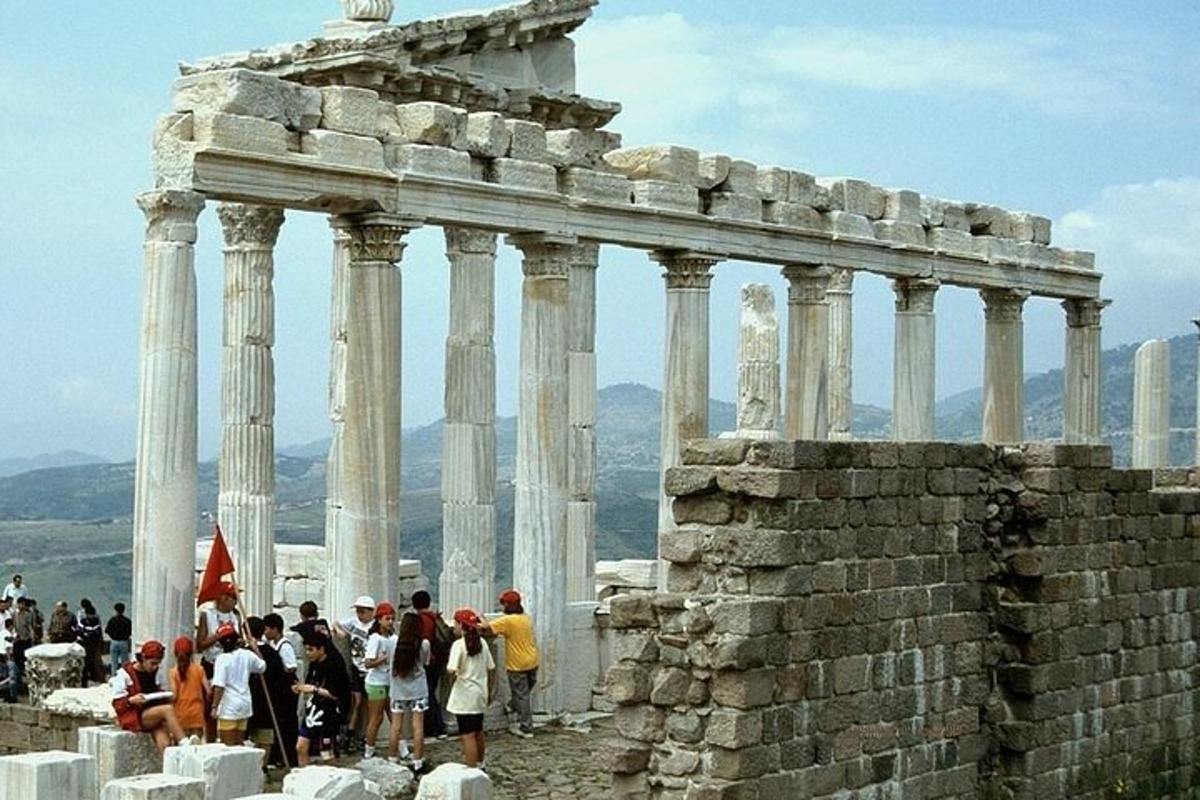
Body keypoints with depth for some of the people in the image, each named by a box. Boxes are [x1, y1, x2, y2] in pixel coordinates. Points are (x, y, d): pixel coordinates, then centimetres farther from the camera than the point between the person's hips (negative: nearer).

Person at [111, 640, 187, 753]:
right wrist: (131, 700, -24)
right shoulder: (124, 674, -2)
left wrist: (165, 697, 0)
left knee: (165, 744, -27)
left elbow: (163, 694, 24)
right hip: (134, 716, -5)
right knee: (168, 709, -31)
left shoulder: (157, 672, 13)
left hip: (155, 713, 5)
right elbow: (117, 704, -4)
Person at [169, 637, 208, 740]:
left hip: (181, 715, 0)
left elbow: (174, 695, -10)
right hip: (196, 714, 0)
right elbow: (209, 691, -5)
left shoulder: (174, 672, -5)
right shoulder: (199, 669, -3)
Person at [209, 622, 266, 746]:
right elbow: (262, 667, 21)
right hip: (244, 705, 6)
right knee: (239, 744, 15)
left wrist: (215, 707, -16)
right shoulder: (247, 655, 1)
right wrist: (255, 649, 28)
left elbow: (219, 686, -19)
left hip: (228, 707, -6)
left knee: (228, 746, -1)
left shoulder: (222, 659, -14)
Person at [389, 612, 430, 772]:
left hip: (398, 689, 2)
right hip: (418, 689, -2)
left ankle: (392, 760, 16)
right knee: (418, 727, 2)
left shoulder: (395, 641, -8)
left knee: (396, 727, 9)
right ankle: (418, 763, 2)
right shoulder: (424, 644, -10)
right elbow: (426, 662, 3)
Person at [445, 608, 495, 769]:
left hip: (465, 696, -7)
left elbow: (451, 671, -25)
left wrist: (448, 667, -2)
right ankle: (479, 764, 35)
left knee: (467, 735, -4)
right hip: (480, 694, 7)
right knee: (478, 731, 21)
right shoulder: (482, 643, 4)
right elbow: (491, 669, 8)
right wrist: (490, 692, 18)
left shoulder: (459, 645, -15)